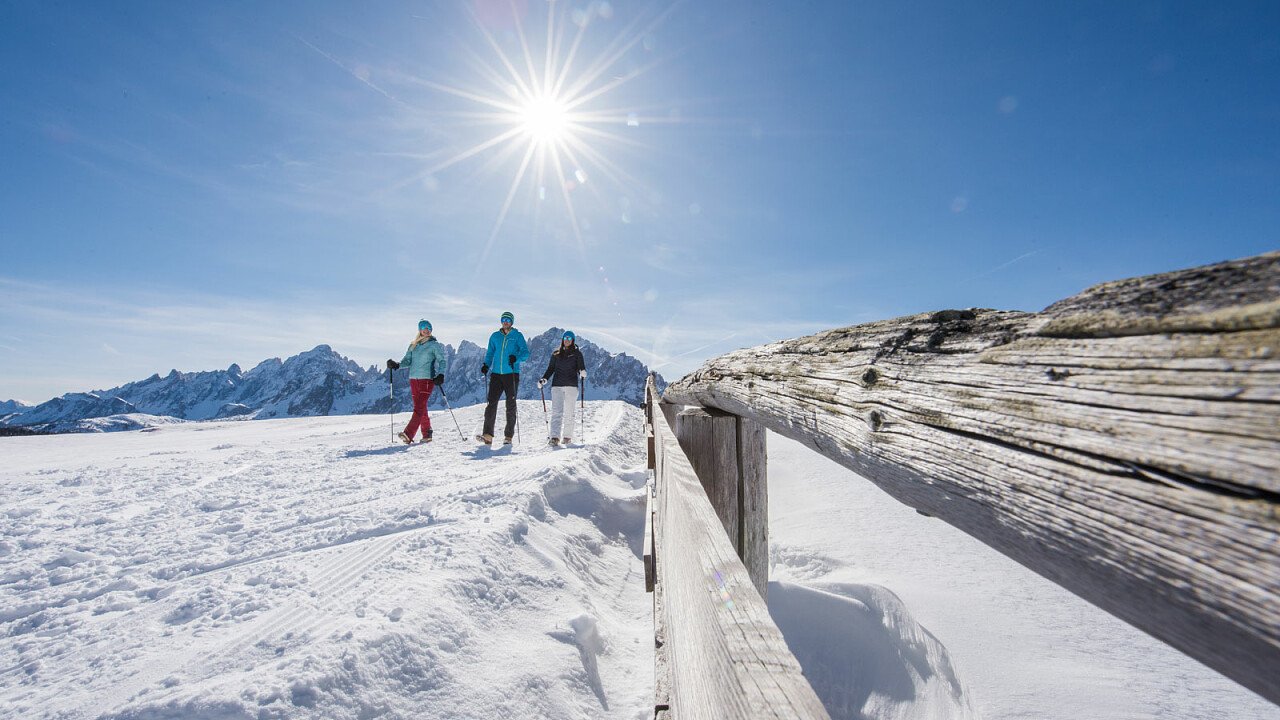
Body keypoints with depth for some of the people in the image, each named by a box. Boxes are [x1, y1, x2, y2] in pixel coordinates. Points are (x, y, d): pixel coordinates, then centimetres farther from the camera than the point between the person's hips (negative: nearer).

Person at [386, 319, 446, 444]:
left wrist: (441, 374, -22)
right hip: (414, 379, 5)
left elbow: (442, 361, -5)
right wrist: (396, 365, -10)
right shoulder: (413, 345, 16)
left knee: (419, 407, -14)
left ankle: (408, 435, -23)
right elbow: (407, 360, 11)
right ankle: (427, 434, 15)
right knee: (421, 408, 7)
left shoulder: (435, 345, 3)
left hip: (427, 379, -5)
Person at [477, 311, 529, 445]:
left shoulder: (517, 336, 4)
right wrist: (486, 365, -2)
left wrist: (516, 357, -26)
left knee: (510, 405, 2)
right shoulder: (495, 336, 14)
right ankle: (487, 435, -8)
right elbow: (490, 353, 18)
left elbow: (525, 353, -5)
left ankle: (508, 436, 9)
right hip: (496, 374, 3)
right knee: (491, 403, -7)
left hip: (511, 374, -2)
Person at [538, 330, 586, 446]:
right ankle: (555, 437, -17)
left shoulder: (577, 353, 9)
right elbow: (550, 369, 15)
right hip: (557, 385, 1)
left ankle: (567, 436, 12)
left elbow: (581, 367, 1)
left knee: (569, 413, 2)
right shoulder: (556, 354, 15)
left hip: (571, 385, -1)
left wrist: (582, 372, -22)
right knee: (556, 411, -10)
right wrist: (544, 379, -1)